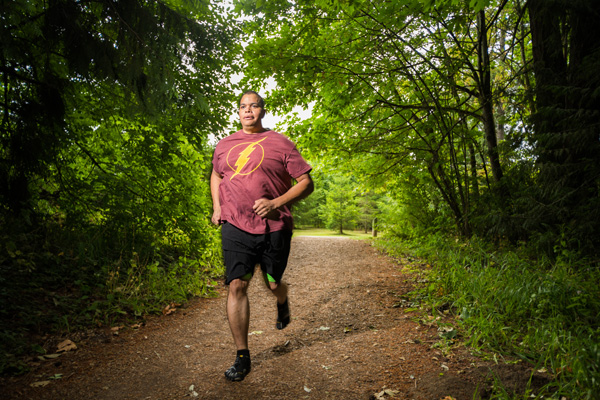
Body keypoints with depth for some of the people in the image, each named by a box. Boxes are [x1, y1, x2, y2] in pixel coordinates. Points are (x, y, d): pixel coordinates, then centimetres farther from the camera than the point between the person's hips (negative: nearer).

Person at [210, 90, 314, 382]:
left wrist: (276, 203, -15)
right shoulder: (224, 146, 12)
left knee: (273, 284, 10)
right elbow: (216, 176, 30)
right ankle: (242, 355, 9)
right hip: (235, 226, 2)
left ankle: (282, 303, 50)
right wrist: (217, 207, 14)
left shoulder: (280, 143, 0)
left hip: (274, 227, -2)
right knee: (236, 286, -5)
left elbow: (306, 183, -2)